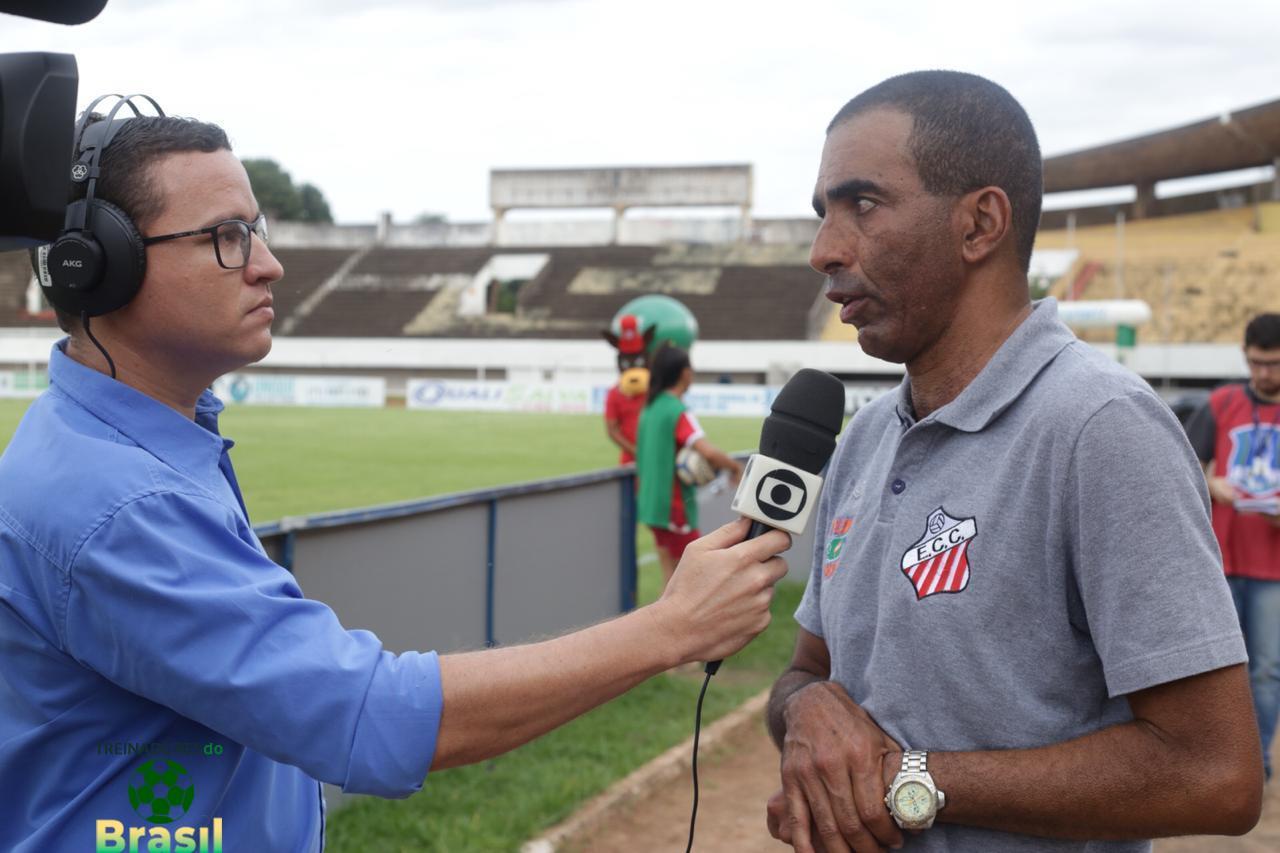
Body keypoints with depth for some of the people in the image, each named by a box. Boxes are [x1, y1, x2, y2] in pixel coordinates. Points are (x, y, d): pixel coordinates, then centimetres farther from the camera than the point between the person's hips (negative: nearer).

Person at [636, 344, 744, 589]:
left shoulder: (649, 410, 9)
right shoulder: (679, 412, -17)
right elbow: (709, 452, -29)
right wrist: (735, 466, -15)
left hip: (651, 503, 8)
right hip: (675, 508, -8)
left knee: (671, 578, 13)